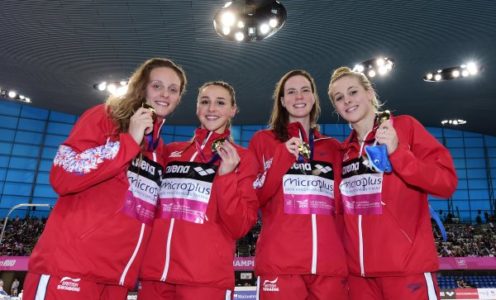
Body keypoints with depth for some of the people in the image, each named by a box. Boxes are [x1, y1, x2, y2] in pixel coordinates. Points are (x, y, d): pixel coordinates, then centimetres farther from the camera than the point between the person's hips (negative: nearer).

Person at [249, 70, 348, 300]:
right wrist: (283, 157, -9)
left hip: (331, 262, 3)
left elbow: (342, 206, 17)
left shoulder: (333, 147, 17)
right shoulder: (263, 140, 9)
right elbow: (252, 199, 2)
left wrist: (348, 252, 6)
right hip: (280, 262, -2)